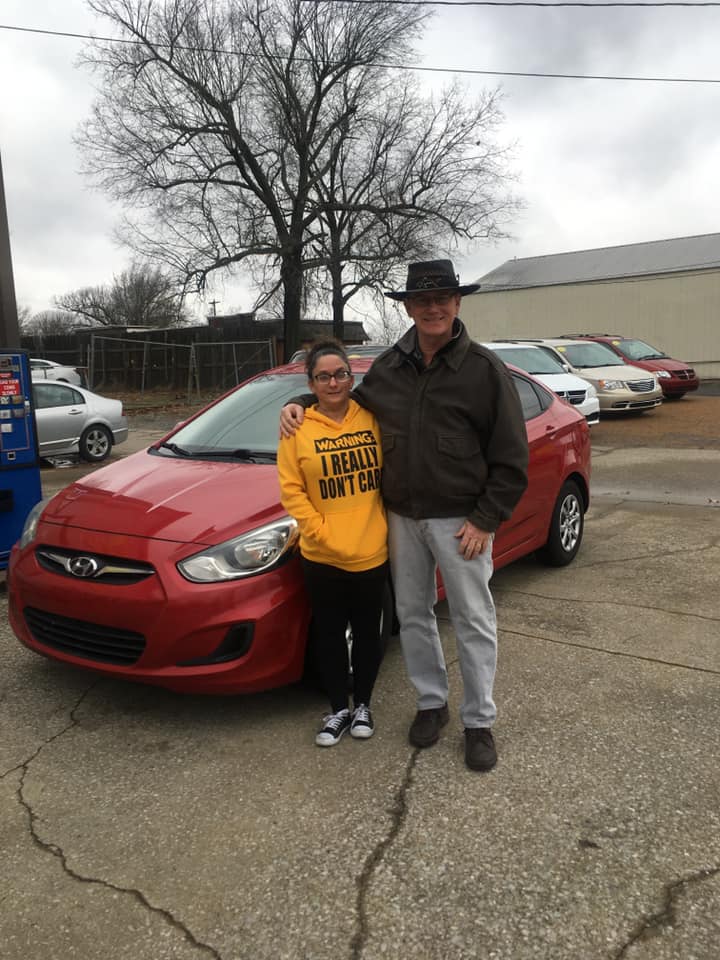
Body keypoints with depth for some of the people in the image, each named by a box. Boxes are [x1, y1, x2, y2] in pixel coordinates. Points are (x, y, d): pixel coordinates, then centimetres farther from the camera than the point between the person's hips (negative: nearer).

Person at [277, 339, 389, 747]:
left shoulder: (372, 418, 0)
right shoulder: (299, 429, -5)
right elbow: (291, 490, -6)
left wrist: (384, 525, -3)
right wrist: (321, 531, -12)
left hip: (372, 553, 1)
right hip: (323, 557, -1)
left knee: (367, 632, 14)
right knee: (330, 635, 12)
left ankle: (363, 706, 34)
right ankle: (339, 709, 31)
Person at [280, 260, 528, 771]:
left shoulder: (484, 369, -9)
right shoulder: (389, 366, 5)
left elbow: (511, 456, -9)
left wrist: (486, 519, -12)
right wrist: (301, 403, 7)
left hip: (460, 519, -4)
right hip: (402, 517, 5)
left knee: (474, 621, 6)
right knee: (413, 615, 15)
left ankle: (480, 722, 22)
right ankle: (432, 702, 34)